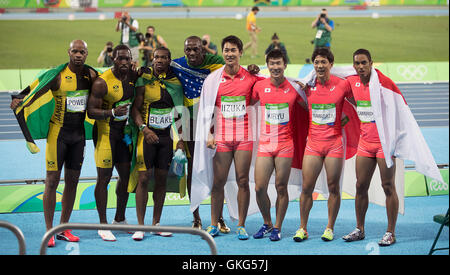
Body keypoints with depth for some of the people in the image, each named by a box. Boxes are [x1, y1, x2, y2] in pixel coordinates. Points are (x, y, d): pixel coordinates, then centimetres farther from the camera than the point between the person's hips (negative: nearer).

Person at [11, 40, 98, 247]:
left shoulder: (91, 75, 2)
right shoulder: (57, 76, -12)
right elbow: (33, 90, -14)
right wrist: (19, 101, -32)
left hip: (79, 134, 5)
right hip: (58, 133, -5)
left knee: (72, 181, 8)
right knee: (52, 181, -4)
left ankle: (63, 229, 18)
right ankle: (49, 231, 2)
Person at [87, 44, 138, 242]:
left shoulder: (133, 76, 4)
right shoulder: (102, 82, -16)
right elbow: (91, 111, -18)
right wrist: (112, 112, -32)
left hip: (124, 131, 7)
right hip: (105, 131, -7)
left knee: (126, 175, 12)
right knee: (104, 177, -4)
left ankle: (119, 219, 27)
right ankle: (103, 225, 2)